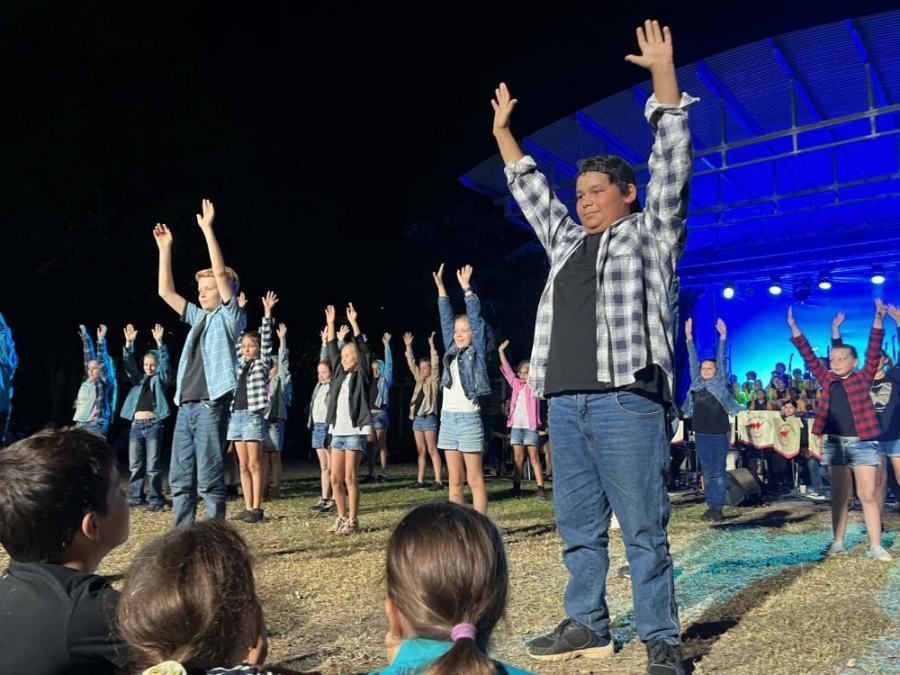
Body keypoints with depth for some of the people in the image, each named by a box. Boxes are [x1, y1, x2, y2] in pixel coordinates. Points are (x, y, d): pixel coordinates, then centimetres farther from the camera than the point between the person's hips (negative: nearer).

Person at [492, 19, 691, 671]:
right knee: (578, 526, 11)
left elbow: (671, 163, 0)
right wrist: (503, 132, 29)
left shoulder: (650, 234, 9)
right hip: (566, 403, 6)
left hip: (627, 400, -6)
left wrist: (664, 76, -5)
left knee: (643, 530, -1)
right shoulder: (567, 243, 22)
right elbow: (531, 189, 29)